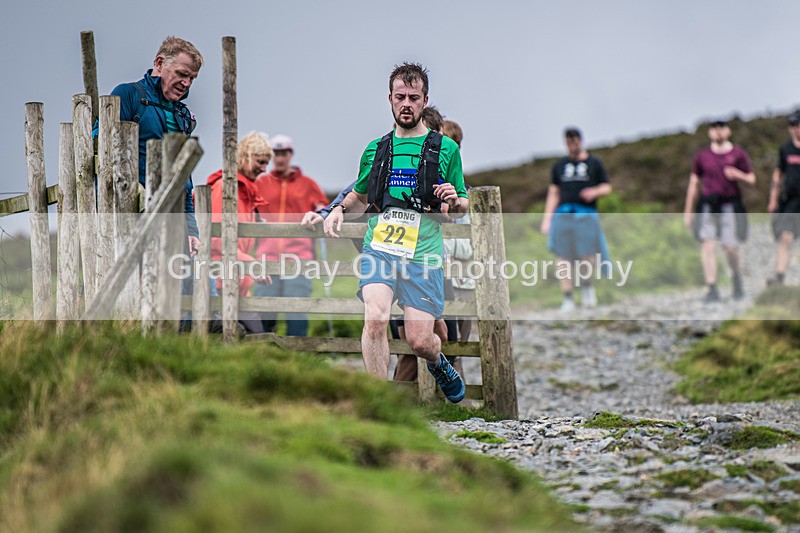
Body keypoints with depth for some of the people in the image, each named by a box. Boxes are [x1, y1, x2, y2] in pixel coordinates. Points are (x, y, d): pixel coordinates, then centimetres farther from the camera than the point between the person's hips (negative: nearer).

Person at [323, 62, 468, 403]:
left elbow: (462, 209, 12)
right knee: (375, 318, -23)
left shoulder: (445, 148, 6)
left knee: (420, 341, -4)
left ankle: (438, 363, 34)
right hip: (379, 248, 1)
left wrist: (454, 200, -11)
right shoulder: (375, 150, 13)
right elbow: (360, 196, 29)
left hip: (423, 254, -1)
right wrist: (339, 210, 8)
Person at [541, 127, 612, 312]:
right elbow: (553, 193, 17)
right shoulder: (559, 165, 16)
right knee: (565, 259, -4)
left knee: (588, 258, -11)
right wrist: (547, 219, 9)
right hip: (563, 215, 2)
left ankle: (586, 285, 18)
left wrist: (595, 191, -10)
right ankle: (567, 299, 1)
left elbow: (607, 187, 12)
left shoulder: (594, 163, 12)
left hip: (587, 215, -1)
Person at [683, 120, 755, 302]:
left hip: (730, 205, -1)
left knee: (730, 246, -6)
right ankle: (712, 289, -8)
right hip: (707, 205, 1)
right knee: (707, 244, -10)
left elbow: (751, 179, 9)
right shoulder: (702, 156, 10)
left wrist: (738, 175, -14)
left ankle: (737, 277, 26)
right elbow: (694, 184, 15)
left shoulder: (738, 154, 6)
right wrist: (688, 211, 13)